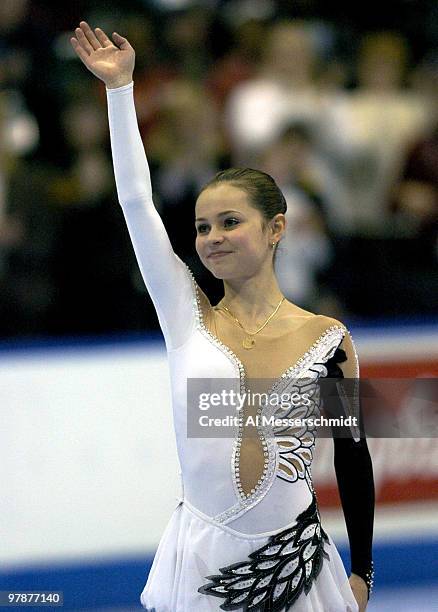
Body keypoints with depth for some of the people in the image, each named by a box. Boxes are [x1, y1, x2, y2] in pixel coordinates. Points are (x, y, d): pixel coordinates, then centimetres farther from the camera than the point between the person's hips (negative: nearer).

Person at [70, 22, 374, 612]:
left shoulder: (329, 339, -1)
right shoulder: (189, 317, 0)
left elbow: (352, 455, 7)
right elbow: (136, 202, -3)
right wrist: (119, 87, -3)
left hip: (296, 559, 0)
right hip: (203, 556, 1)